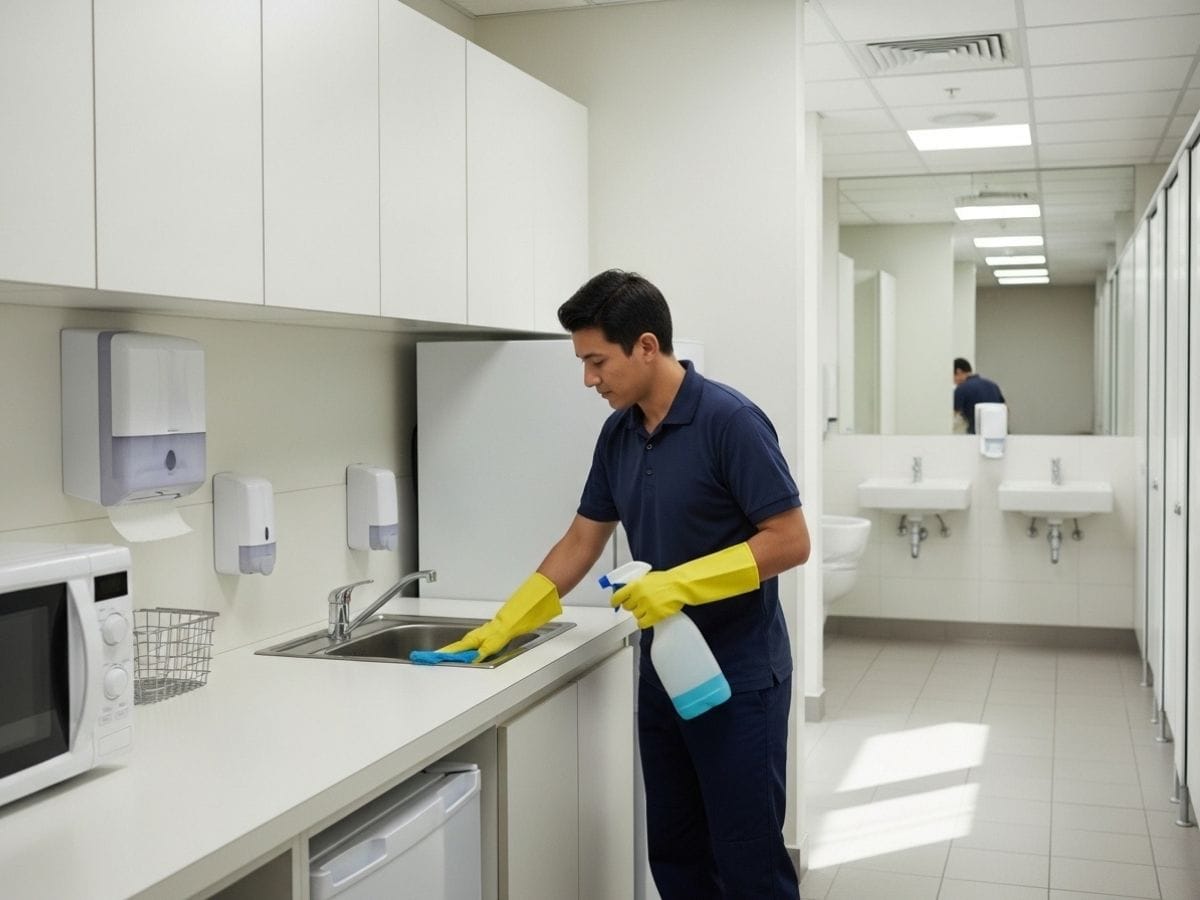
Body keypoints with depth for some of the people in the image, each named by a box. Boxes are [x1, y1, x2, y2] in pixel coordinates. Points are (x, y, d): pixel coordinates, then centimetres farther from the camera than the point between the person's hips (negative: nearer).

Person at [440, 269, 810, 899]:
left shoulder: (729, 421, -17)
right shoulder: (618, 433, 6)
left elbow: (790, 540, -18)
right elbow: (581, 543, 12)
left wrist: (683, 583, -24)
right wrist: (503, 626, 8)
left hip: (740, 675, -7)